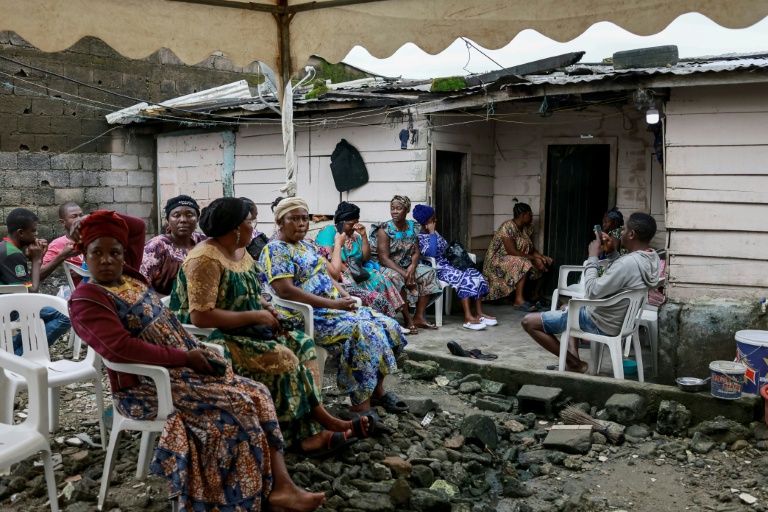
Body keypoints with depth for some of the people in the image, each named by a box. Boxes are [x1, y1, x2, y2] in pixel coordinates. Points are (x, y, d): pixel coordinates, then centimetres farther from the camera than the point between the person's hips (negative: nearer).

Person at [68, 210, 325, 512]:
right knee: (236, 406, -22)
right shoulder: (87, 299, -12)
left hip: (185, 365, 8)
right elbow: (121, 348, -24)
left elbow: (138, 227, 22)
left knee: (255, 394, -9)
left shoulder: (127, 274, 11)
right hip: (147, 385, -8)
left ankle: (279, 485, -14)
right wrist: (184, 357, -22)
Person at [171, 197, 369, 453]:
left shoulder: (240, 252, 9)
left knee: (302, 345, -6)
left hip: (243, 332, 10)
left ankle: (310, 434, -11)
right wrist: (254, 316, -22)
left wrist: (266, 308, 0)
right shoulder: (205, 259, -20)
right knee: (283, 359, -23)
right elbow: (200, 316, -28)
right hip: (215, 339, -10)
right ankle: (322, 420, -3)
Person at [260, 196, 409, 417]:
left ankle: (377, 390, 9)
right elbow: (286, 291, -22)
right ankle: (361, 406, -25)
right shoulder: (275, 250, -10)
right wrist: (332, 304, -23)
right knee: (361, 332, -30)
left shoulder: (308, 246, 18)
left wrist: (345, 296, 0)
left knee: (387, 326, -2)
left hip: (335, 307, 9)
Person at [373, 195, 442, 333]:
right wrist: (404, 274, -26)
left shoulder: (412, 227, 8)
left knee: (429, 272, -14)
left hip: (408, 267, 6)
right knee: (395, 277, -37)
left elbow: (417, 252, 5)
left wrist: (412, 266, -18)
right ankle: (408, 320, -29)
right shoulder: (384, 230, -10)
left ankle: (419, 317, -14)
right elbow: (384, 259, -17)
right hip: (389, 268, -6)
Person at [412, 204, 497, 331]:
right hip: (438, 269, -9)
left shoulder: (435, 233, 18)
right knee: (465, 278, -31)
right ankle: (468, 318, -36)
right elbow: (432, 253, -25)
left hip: (449, 264, 9)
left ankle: (479, 313, -14)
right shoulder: (420, 238, -9)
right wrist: (432, 233, -18)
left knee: (476, 275, -11)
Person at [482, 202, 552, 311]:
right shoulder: (508, 226, -21)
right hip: (498, 260, -9)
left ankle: (536, 295, 10)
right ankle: (519, 300, -36)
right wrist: (533, 258, -25)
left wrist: (540, 256, -12)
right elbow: (512, 251, -27)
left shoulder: (526, 228, 7)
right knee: (524, 264, -36)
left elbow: (530, 249, 9)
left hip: (519, 260, 9)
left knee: (544, 263, 2)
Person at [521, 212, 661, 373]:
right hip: (620, 319, 10)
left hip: (600, 323, -10)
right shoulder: (652, 258, -3)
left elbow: (592, 292, -26)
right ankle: (573, 360, 19)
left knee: (529, 322, -6)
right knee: (567, 308, 36)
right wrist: (611, 251, 4)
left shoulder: (628, 263, -32)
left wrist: (592, 257, -16)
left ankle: (575, 364, 2)